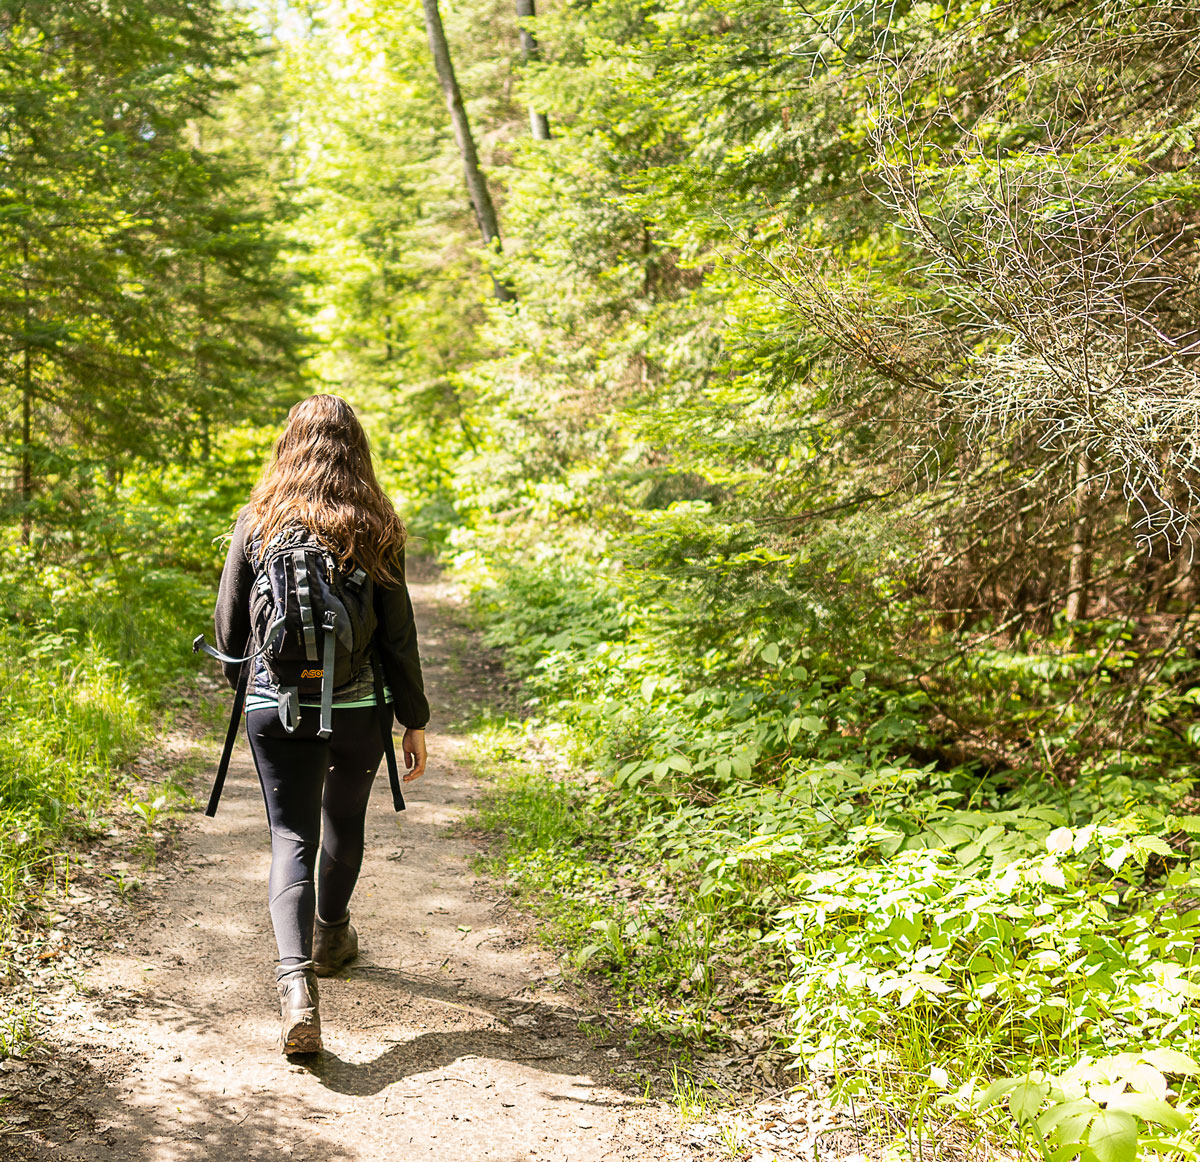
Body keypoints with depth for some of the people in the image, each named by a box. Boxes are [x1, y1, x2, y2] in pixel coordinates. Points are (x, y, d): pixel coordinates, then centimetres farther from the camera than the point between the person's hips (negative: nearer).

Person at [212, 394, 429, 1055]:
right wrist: (415, 719, 4)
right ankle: (330, 938, 45)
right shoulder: (374, 527, -5)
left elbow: (229, 623, 4)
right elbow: (397, 632, -4)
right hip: (359, 704, 1)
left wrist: (238, 679, 24)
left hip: (276, 705, 0)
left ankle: (295, 981, -20)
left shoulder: (258, 521, -2)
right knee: (345, 821, 23)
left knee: (292, 838, 1)